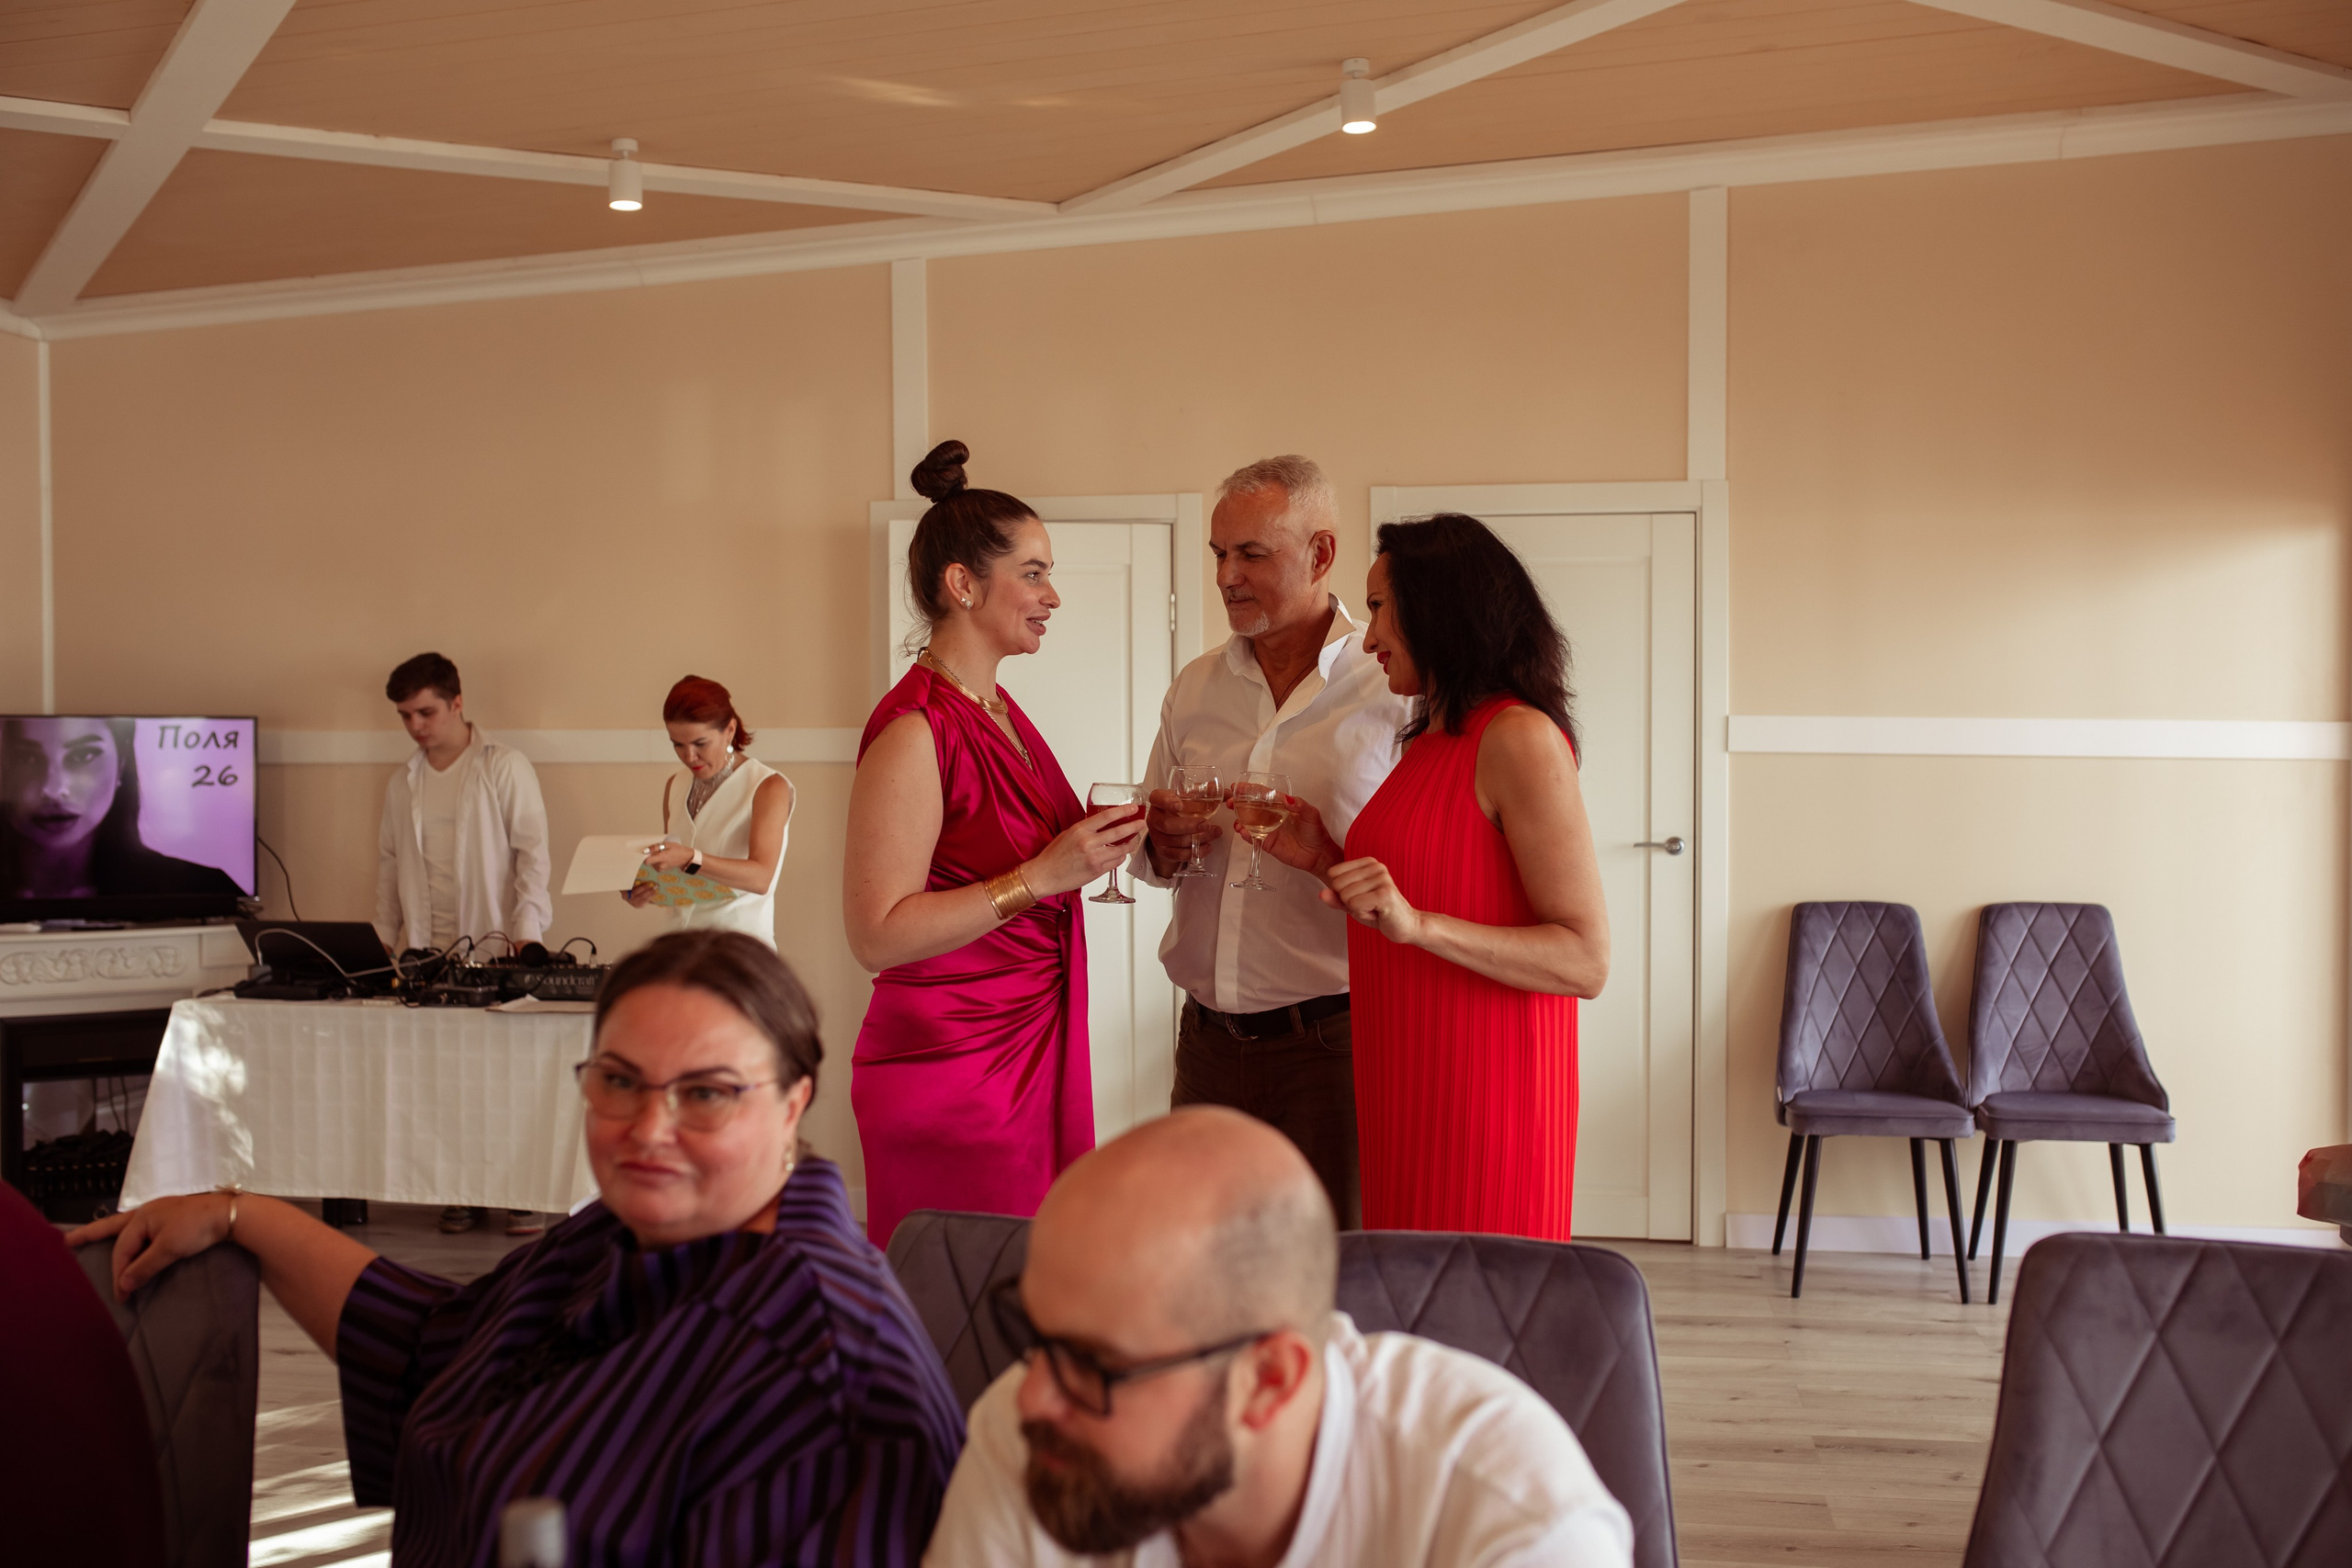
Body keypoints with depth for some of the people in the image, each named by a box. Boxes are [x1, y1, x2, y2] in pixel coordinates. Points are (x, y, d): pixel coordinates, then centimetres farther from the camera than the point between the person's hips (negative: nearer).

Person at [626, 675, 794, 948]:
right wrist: (644, 890, 2)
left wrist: (690, 859, -30)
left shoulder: (769, 787, -4)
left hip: (740, 944, -5)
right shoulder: (675, 787, 14)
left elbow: (761, 878, -17)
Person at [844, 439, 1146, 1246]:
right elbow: (878, 934, -20)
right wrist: (1042, 874, -20)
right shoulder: (915, 727, -15)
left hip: (1032, 1051, 9)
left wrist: (1087, 846, 9)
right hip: (953, 1066, -9)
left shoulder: (999, 710, 13)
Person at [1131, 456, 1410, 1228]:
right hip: (1209, 1039, 5)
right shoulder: (1194, 690, 12)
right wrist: (1163, 846, -2)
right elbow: (1151, 853, 20)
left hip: (1330, 1040, -5)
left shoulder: (1392, 688, -5)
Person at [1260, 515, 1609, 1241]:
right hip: (1408, 1095, 9)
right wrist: (1327, 860, 8)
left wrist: (1415, 922, -28)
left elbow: (1586, 961, -19)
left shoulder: (1520, 740, -14)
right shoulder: (1433, 740, 13)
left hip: (1481, 1098, -8)